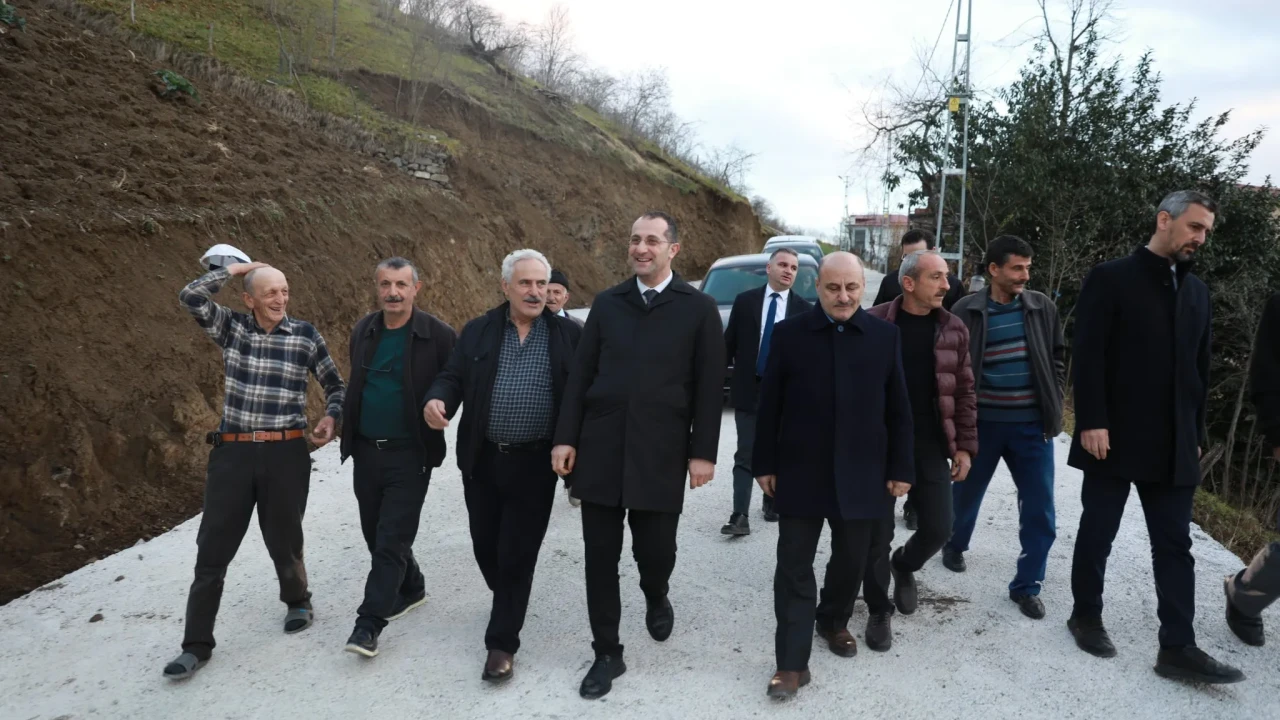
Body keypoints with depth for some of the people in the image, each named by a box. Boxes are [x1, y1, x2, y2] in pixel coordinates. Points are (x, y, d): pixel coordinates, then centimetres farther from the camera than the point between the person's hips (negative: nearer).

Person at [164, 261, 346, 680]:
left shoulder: (305, 335, 0)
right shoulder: (231, 327, 3)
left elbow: (336, 385, 9)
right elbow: (190, 296, -12)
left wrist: (330, 418, -9)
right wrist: (236, 268, -5)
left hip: (286, 454, -1)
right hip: (233, 453, 1)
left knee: (283, 540, 11)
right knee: (212, 548, 4)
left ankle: (297, 602, 40)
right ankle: (197, 644, 15)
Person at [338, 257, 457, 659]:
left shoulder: (438, 335, -11)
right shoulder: (363, 331, 5)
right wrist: (347, 431, 15)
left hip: (409, 455, -6)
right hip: (365, 451, 6)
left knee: (392, 540, -4)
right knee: (375, 534, 16)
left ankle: (370, 622, 4)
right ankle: (410, 589, 37)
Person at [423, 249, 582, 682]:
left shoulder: (568, 335, -1)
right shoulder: (478, 332, 5)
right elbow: (453, 376, 3)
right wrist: (437, 399, -19)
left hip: (535, 463, -3)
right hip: (483, 460, 3)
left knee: (518, 554, 0)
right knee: (486, 546, 15)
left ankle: (502, 643, 11)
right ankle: (508, 602, 44)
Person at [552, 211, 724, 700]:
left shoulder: (699, 309, 1)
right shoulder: (606, 304, 8)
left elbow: (709, 387, -1)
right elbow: (580, 374, 7)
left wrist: (702, 452, -6)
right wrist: (566, 437, 1)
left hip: (660, 455, -2)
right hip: (599, 451, 2)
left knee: (655, 548, 4)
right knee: (600, 558, 6)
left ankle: (656, 598, 40)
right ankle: (607, 653, 22)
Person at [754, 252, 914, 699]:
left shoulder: (885, 336, 1)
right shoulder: (789, 334, -3)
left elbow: (898, 409, 3)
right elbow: (769, 405, 0)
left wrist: (900, 468, 1)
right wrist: (765, 463, -2)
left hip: (861, 474, 2)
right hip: (800, 473, -1)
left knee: (852, 560, 16)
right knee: (794, 567, 2)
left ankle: (834, 621, 42)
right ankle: (792, 663, 9)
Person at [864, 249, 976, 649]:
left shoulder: (953, 329, 3)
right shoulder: (874, 323, -7)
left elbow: (965, 392, 6)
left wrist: (965, 446, 3)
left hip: (930, 446, 3)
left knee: (938, 528, 4)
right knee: (878, 531, 3)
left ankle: (904, 565, 37)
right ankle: (879, 610, 21)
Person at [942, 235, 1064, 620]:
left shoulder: (1042, 307, 1)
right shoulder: (966, 311, -7)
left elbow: (1058, 355, 12)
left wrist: (1053, 401, 5)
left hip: (1032, 425, 2)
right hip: (982, 423, -1)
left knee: (1040, 512, 1)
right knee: (966, 493, 16)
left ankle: (1027, 586, 17)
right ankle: (955, 544, 45)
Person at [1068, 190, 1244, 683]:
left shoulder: (1197, 291, 12)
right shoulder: (1111, 279, -5)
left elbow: (1199, 368, 14)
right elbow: (1088, 357, -11)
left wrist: (1196, 433, 11)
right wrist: (1092, 422, -17)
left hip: (1173, 445, 5)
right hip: (1114, 438, -5)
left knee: (1175, 544, 5)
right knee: (1097, 533, 7)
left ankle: (1177, 649, 11)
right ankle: (1086, 616, 24)